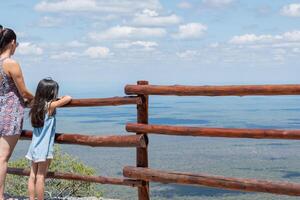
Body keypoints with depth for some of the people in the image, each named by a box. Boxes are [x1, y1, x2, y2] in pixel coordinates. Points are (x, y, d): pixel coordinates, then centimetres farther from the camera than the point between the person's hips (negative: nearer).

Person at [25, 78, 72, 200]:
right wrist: (62, 98, 11)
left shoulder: (36, 105, 6)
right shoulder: (50, 105, -12)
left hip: (35, 146, 7)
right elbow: (68, 98, -11)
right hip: (44, 148, -6)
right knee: (41, 176, -3)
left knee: (33, 175, 7)